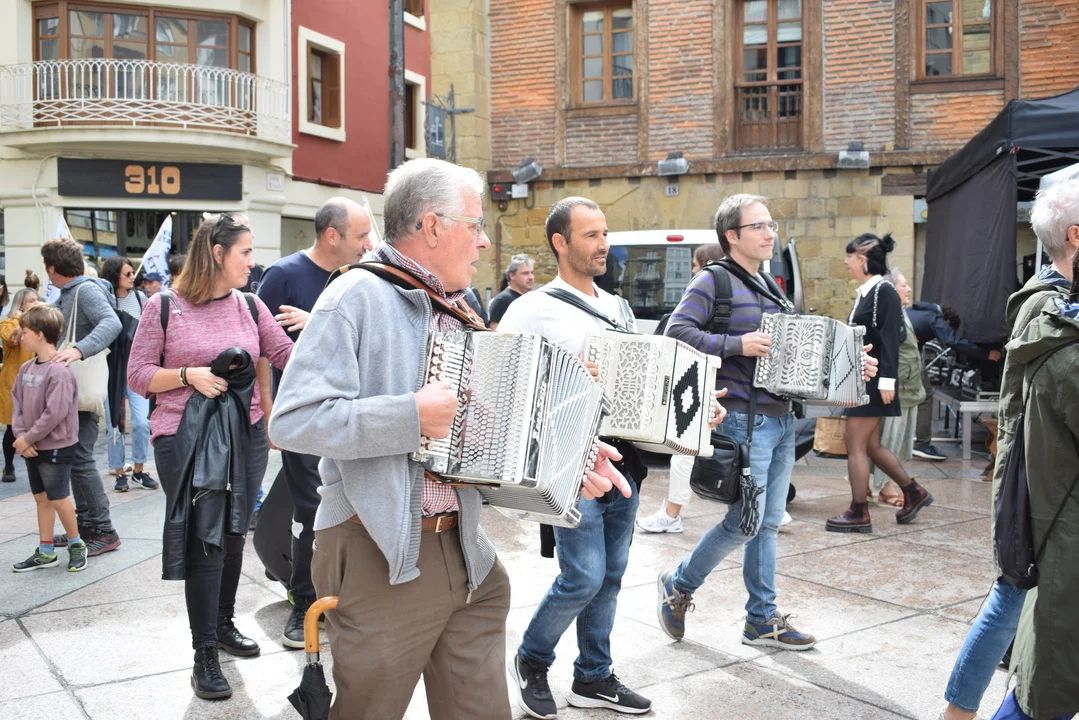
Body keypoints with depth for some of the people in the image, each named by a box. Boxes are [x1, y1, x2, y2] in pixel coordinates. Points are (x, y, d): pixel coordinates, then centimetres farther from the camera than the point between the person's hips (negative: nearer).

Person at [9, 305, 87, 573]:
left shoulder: (59, 371, -19)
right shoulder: (26, 368, 6)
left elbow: (55, 413, -23)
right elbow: (17, 403, 7)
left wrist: (28, 438, -16)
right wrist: (21, 436, -6)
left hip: (56, 447, -8)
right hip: (33, 447, 8)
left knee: (58, 499, -1)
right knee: (41, 498, 13)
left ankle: (76, 544, 19)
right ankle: (45, 552, 22)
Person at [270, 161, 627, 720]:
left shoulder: (457, 310, 14)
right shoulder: (360, 296, -12)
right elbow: (293, 421, -21)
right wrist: (412, 417, -23)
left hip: (464, 549, 7)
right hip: (380, 556, -7)